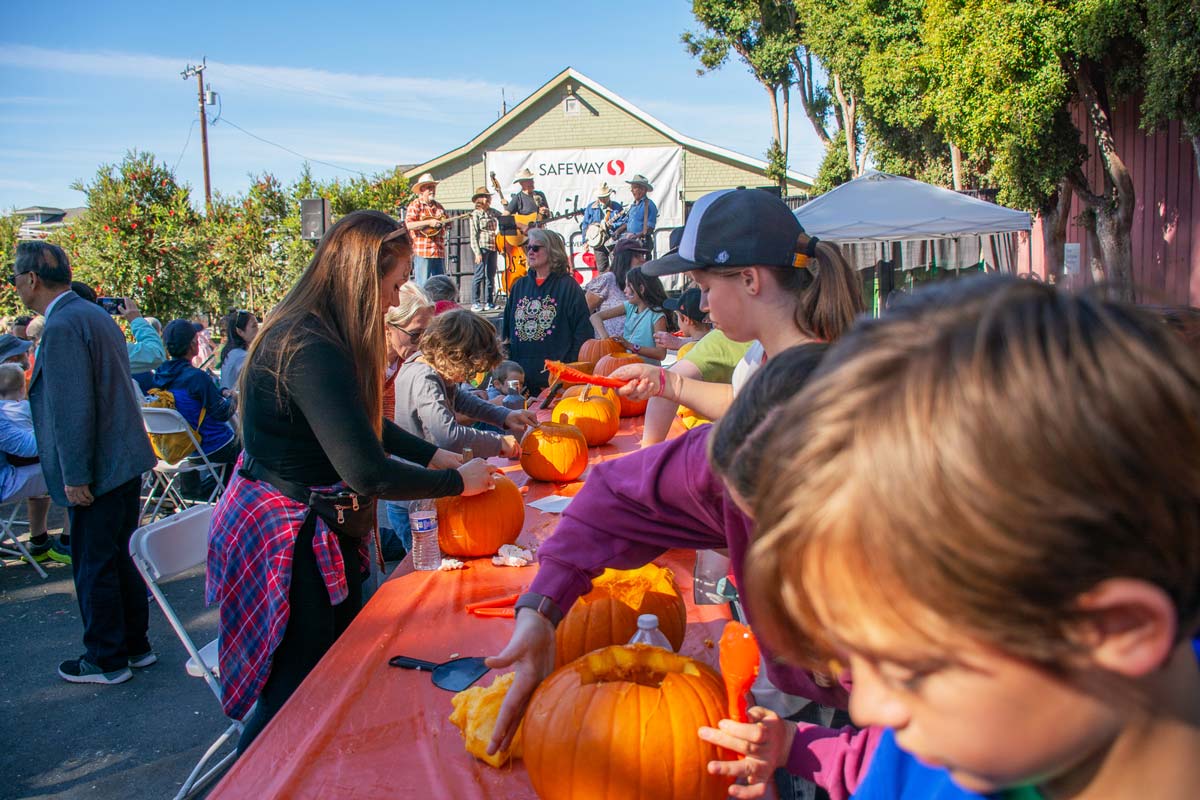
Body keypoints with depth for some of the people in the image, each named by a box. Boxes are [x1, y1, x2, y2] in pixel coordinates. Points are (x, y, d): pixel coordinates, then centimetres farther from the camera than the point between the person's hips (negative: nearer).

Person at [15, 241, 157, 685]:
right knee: (119, 557, 19)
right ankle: (135, 645, 30)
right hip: (126, 459, 10)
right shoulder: (95, 314, 13)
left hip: (97, 470, -10)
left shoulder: (62, 327, -17)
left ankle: (106, 660, 16)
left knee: (94, 566, 4)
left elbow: (73, 410, -22)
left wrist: (75, 477, -19)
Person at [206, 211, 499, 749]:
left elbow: (366, 425, 15)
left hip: (318, 531, 11)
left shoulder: (308, 333, 5)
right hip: (291, 540, -11)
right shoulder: (311, 350, -28)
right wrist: (457, 482, -15)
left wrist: (441, 457, 6)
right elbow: (368, 472, -29)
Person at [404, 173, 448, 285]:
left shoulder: (439, 206, 18)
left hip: (439, 252, 6)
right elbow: (408, 225, -14)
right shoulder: (415, 205, -1)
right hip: (422, 252, -6)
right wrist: (429, 222, -20)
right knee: (422, 286, -8)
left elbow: (445, 224, 29)